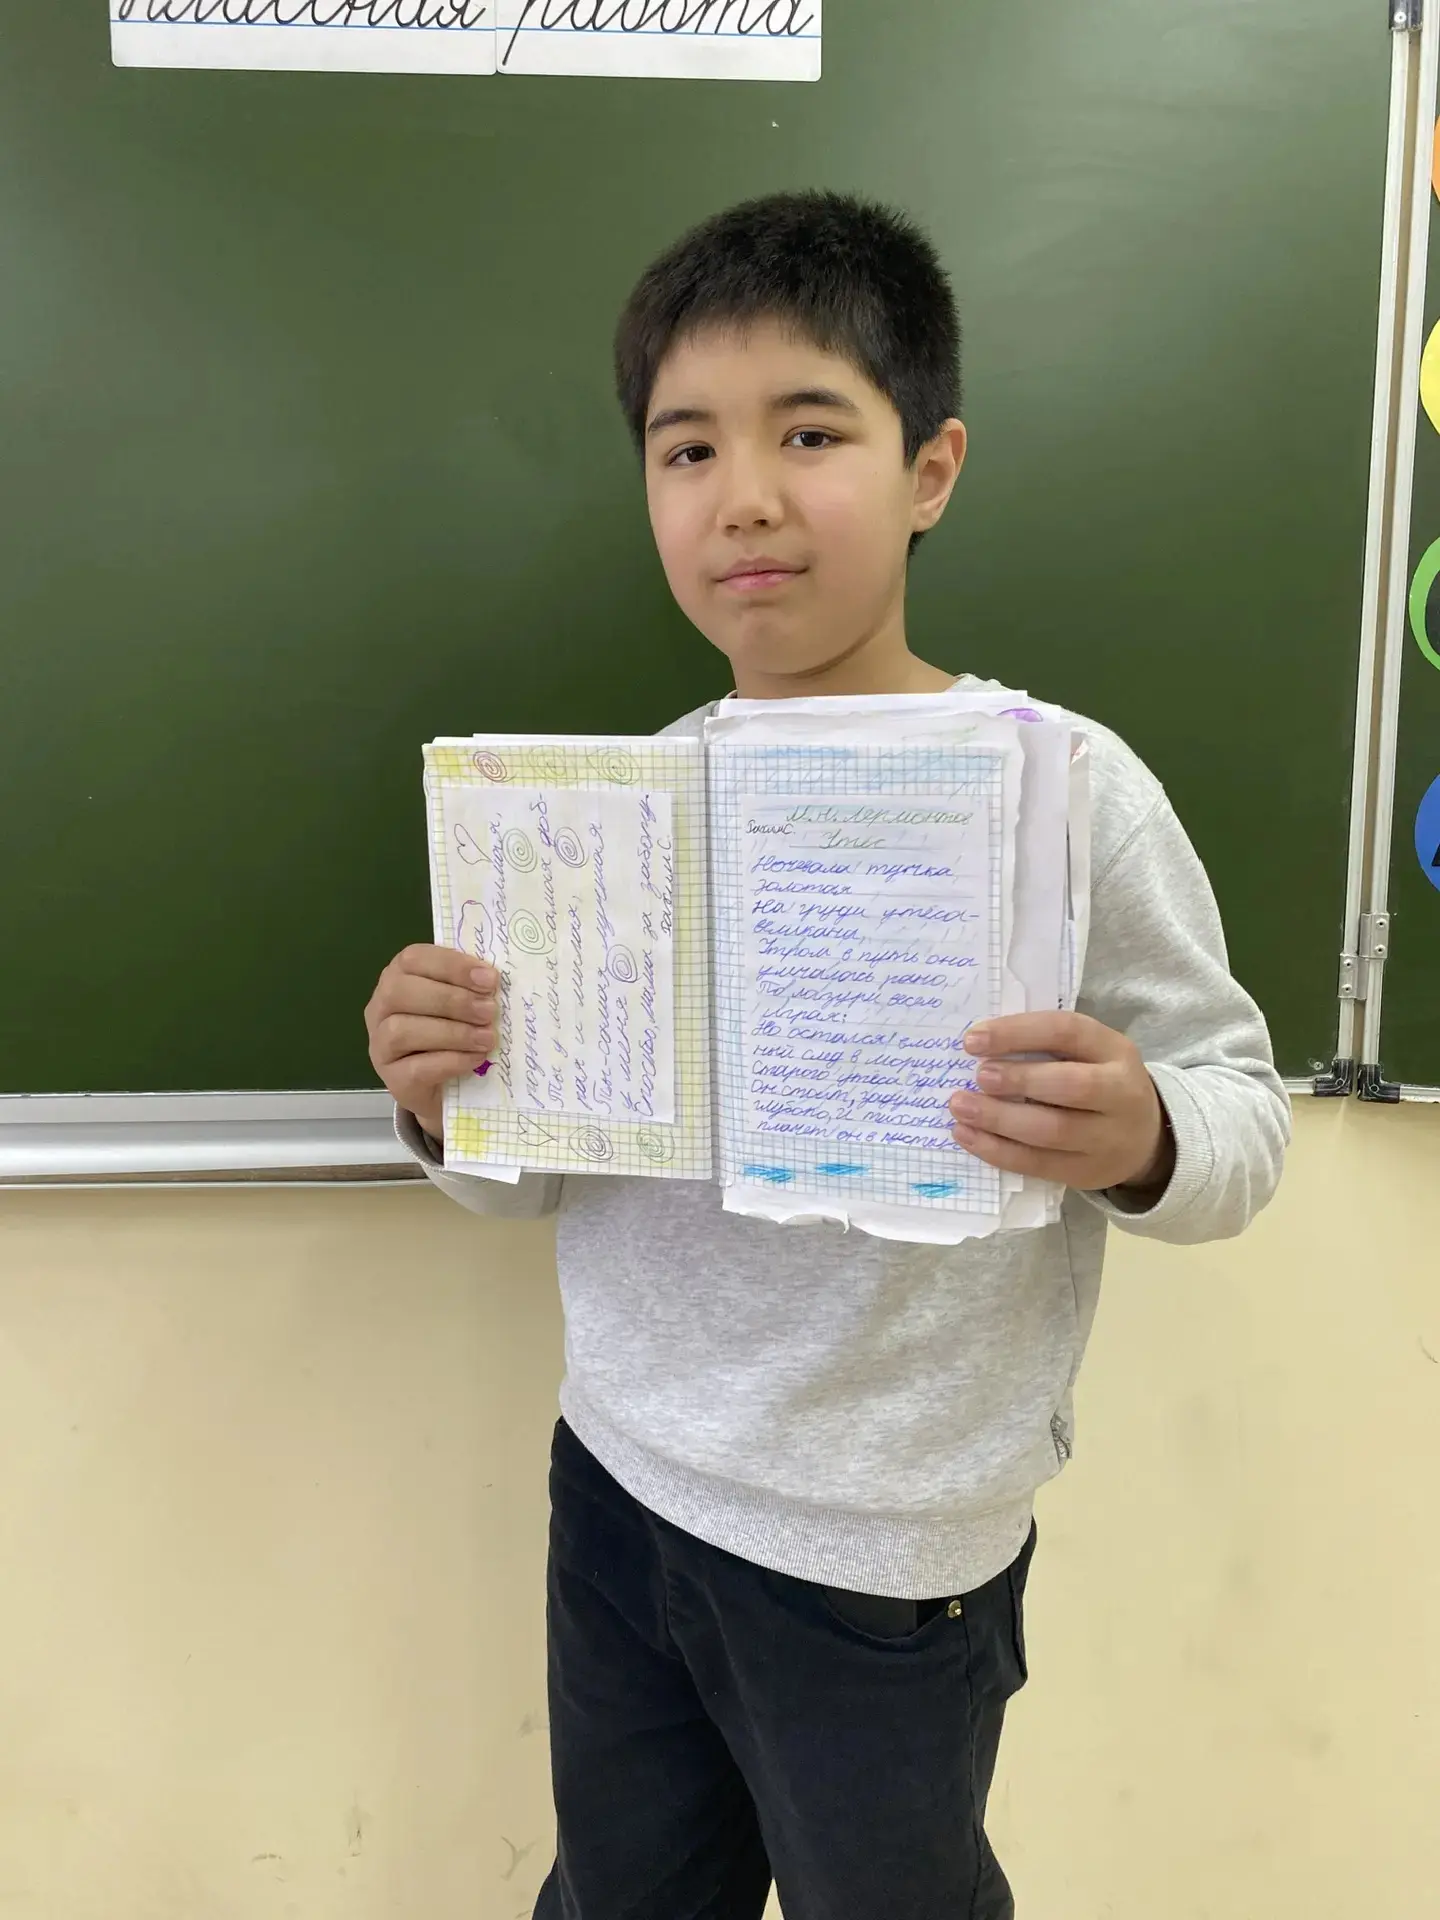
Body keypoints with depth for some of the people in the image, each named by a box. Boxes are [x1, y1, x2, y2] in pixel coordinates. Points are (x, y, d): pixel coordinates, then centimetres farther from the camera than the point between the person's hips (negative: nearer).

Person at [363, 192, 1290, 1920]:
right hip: (616, 1476, 5)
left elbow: (1242, 1116, -9)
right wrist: (447, 1110, -15)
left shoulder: (1065, 789, -17)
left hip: (885, 1556, -4)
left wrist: (1140, 1143, -30)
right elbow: (534, 1176, 6)